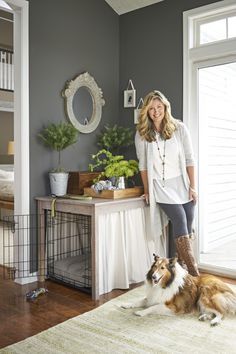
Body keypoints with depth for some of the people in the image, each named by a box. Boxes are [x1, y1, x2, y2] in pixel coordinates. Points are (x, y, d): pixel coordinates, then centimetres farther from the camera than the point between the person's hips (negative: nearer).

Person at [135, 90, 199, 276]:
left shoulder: (179, 128, 0)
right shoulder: (142, 134, -1)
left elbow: (189, 159, 1)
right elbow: (143, 165, 4)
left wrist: (192, 186, -2)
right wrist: (147, 190, 5)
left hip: (182, 184, 2)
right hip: (160, 187, -2)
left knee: (187, 226, 0)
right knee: (180, 222, -15)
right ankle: (194, 273, -13)